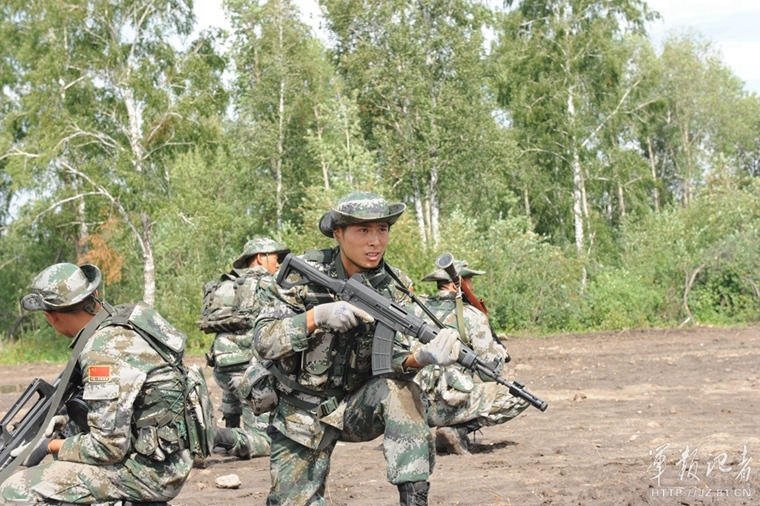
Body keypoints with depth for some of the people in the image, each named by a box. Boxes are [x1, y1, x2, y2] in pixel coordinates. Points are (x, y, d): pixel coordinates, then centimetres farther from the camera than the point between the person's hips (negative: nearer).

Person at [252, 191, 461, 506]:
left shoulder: (394, 288, -8)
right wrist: (317, 315, -35)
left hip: (357, 407, 1)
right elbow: (264, 341, -18)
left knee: (400, 390, -29)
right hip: (302, 417, -1)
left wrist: (422, 357, -40)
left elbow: (390, 361, -16)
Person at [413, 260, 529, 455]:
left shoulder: (417, 307, 9)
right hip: (447, 407, -6)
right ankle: (458, 430, -5)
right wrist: (499, 350, 17)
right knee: (519, 398, 6)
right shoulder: (471, 315, -5)